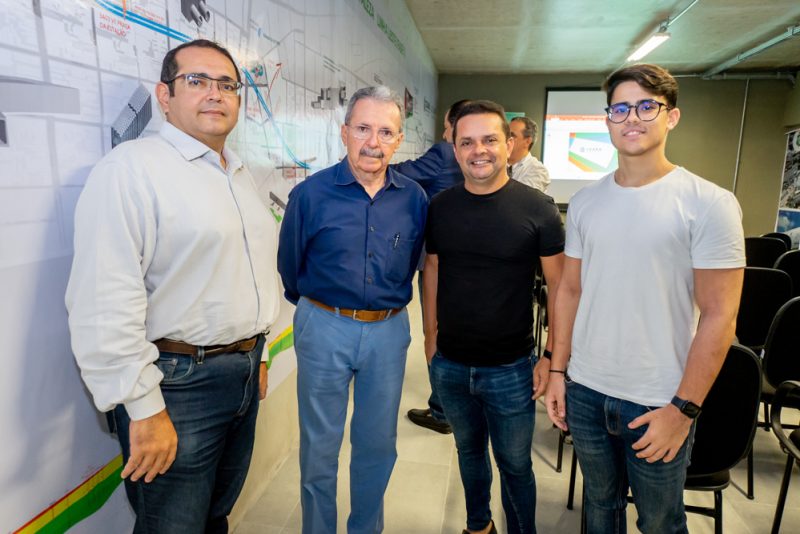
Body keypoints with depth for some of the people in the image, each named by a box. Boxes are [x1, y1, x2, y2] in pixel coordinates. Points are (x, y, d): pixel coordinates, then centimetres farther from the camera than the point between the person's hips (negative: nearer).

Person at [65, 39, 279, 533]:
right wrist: (143, 409, -19)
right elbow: (106, 303, -21)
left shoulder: (242, 176, 12)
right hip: (178, 382, -7)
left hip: (243, 373, 7)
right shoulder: (132, 167, -15)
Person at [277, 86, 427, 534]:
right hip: (325, 329, -2)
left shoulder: (414, 199, -2)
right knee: (320, 445, 13)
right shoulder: (311, 194, -9)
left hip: (389, 332, 3)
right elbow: (289, 266, 3)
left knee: (379, 444, 17)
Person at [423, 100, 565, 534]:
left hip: (510, 368, -3)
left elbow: (560, 287, -8)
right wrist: (431, 334, 9)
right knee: (469, 450, 24)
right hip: (448, 364, 4)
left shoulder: (537, 208, -12)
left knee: (514, 464, 14)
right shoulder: (440, 206, -1)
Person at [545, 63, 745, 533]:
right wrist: (558, 371, 5)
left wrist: (684, 408, -12)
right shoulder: (585, 202, 2)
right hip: (585, 390, 4)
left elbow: (719, 317, -11)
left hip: (659, 404, -3)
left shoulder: (709, 204, -10)